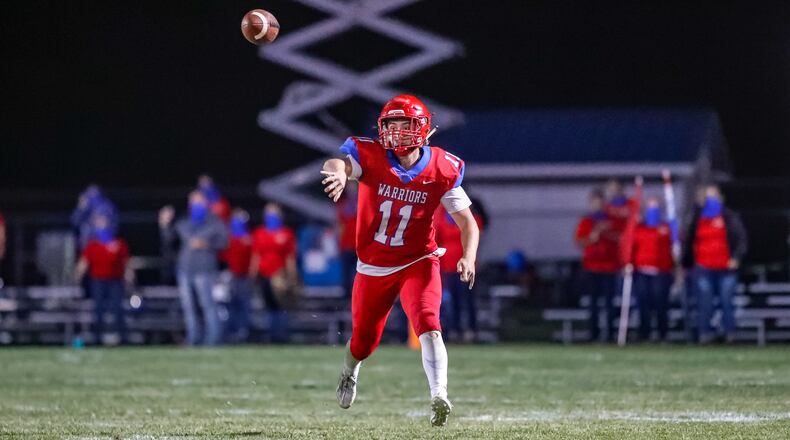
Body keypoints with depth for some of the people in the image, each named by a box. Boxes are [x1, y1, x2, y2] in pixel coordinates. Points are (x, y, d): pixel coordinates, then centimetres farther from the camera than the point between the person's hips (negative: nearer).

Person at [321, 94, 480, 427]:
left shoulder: (442, 170, -11)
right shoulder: (370, 156, -14)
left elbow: (467, 221, -6)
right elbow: (338, 163, -37)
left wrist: (469, 256, -25)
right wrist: (338, 172, -63)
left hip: (417, 262, -1)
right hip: (373, 267, 1)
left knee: (428, 326, -26)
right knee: (363, 343, 14)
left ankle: (439, 398, -32)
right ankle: (350, 372, 49)